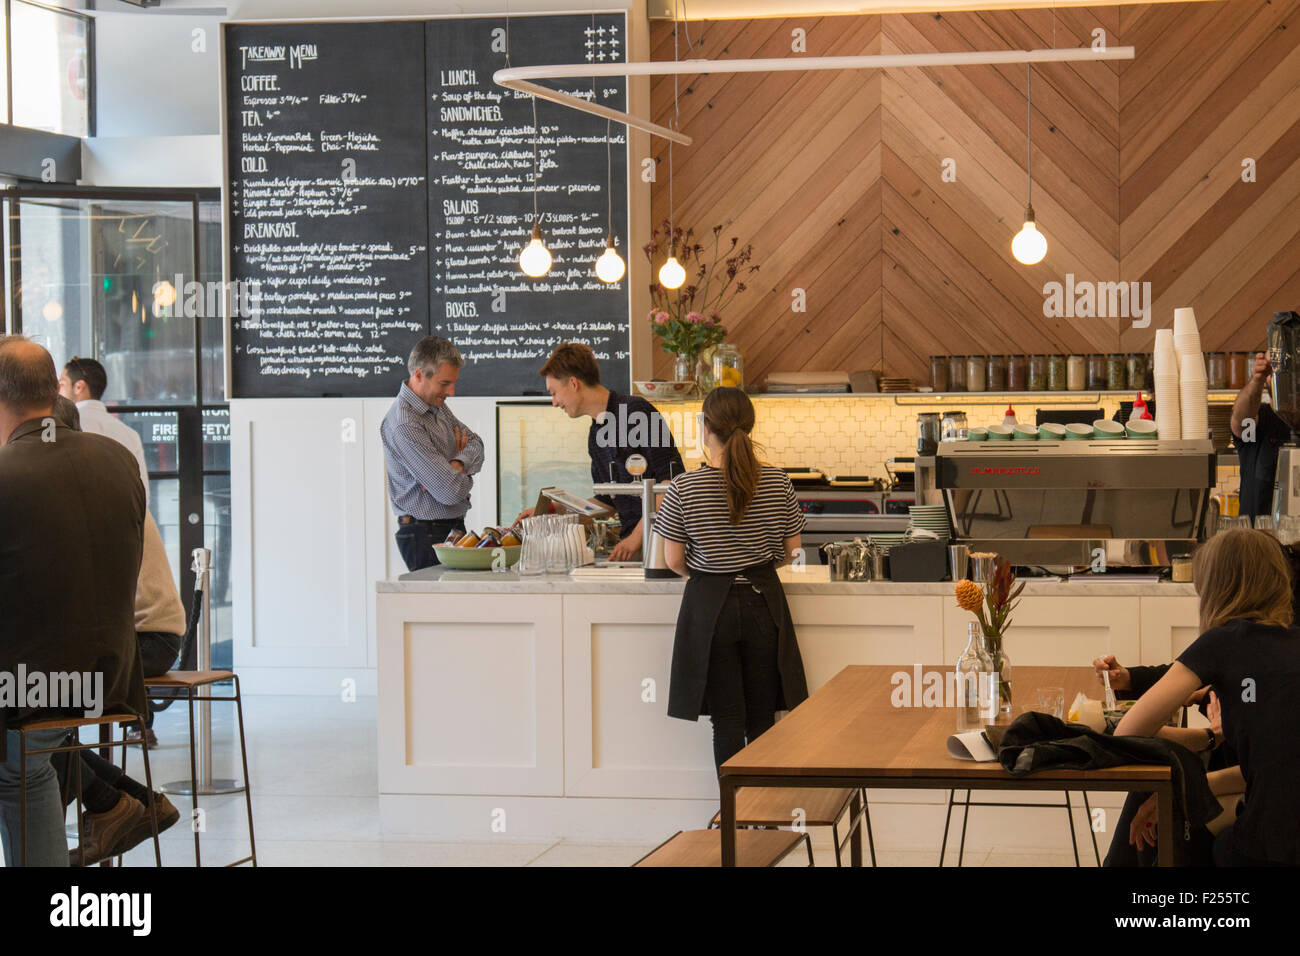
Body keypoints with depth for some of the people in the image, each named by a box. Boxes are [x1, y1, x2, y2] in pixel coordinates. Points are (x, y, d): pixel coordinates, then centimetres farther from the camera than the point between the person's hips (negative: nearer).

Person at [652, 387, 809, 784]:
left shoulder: (684, 488, -13)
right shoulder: (777, 483, -6)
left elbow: (674, 561, -7)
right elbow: (792, 550, 3)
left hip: (709, 603, -2)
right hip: (763, 601, 2)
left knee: (727, 722, 5)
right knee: (762, 720, 12)